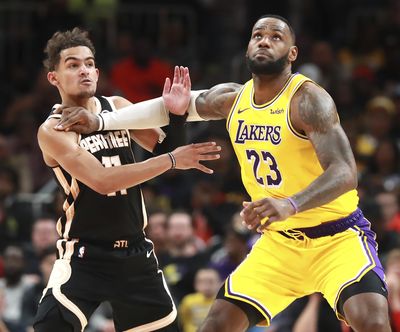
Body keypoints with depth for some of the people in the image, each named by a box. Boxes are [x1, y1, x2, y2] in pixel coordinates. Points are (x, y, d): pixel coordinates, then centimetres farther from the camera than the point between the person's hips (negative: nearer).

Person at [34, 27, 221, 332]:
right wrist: (172, 160, -29)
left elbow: (165, 149, 8)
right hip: (84, 257, -6)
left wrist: (175, 113, -12)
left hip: (135, 254, 6)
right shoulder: (53, 131, -13)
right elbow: (102, 181, -25)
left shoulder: (118, 107, 5)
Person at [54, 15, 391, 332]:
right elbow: (172, 107, 18)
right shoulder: (232, 99, 2)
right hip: (280, 240, 6)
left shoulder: (307, 99, -20)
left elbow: (344, 173, -32)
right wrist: (100, 121, 10)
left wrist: (290, 205, -50)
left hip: (337, 235, -6)